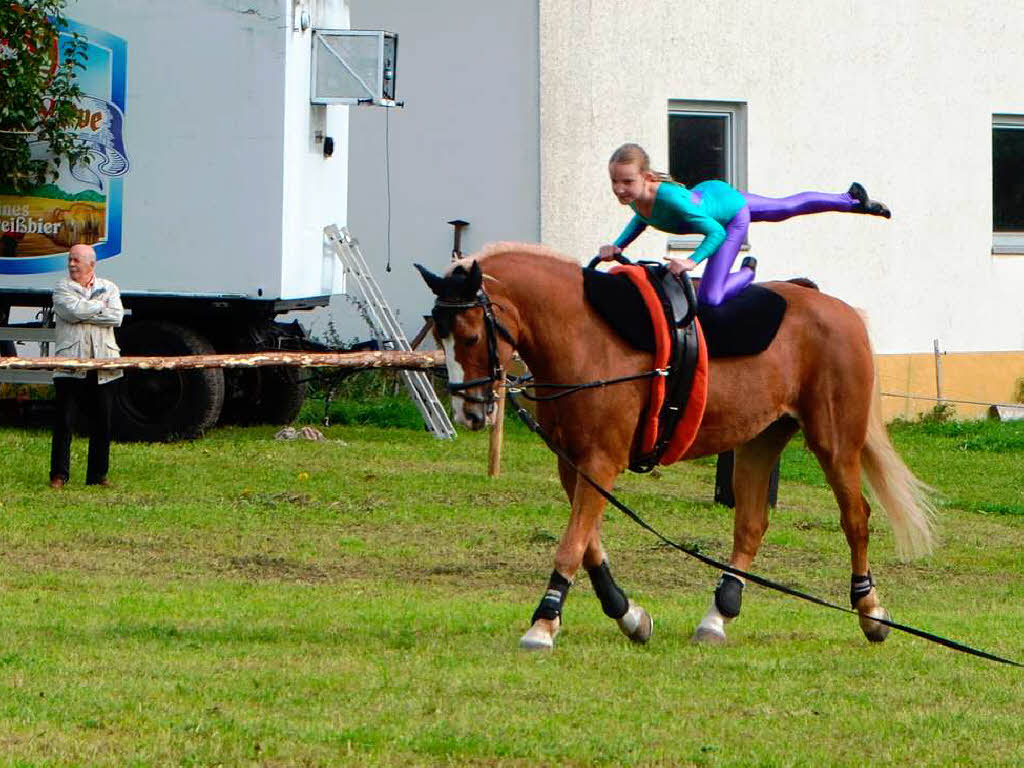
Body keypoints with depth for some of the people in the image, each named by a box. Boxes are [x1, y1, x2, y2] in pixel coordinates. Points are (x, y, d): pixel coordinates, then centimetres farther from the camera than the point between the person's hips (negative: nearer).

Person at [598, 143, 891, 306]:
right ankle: (850, 199, 54)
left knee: (710, 298, -16)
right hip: (708, 192, 7)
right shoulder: (632, 197, -26)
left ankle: (747, 273, 17)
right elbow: (642, 218, 0)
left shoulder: (670, 198, -46)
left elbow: (716, 232, -39)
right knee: (788, 207, 31)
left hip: (732, 215, -7)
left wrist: (692, 261, -53)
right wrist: (618, 246, -15)